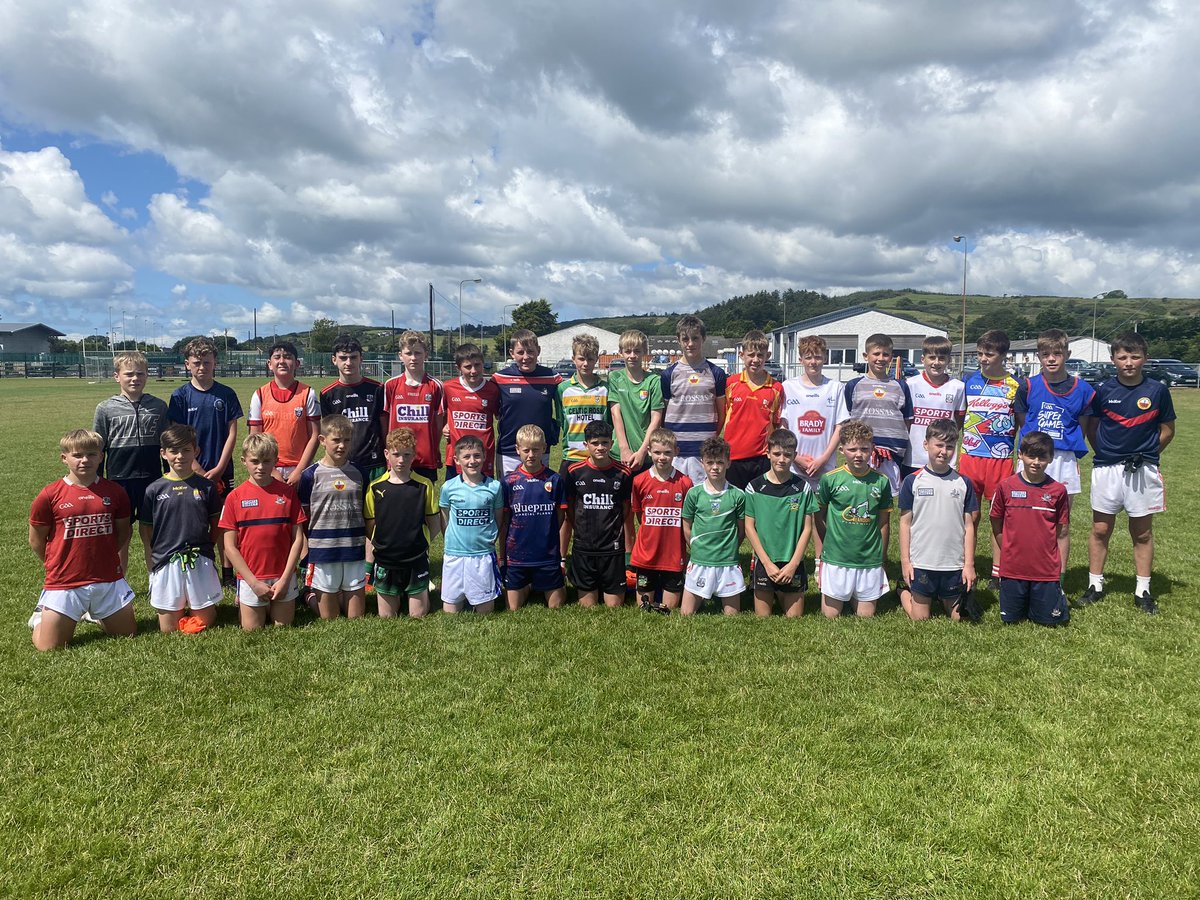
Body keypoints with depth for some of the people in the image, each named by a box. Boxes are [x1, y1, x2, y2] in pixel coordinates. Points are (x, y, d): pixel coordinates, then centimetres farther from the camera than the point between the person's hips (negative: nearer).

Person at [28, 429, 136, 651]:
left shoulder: (115, 491, 0)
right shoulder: (49, 495, -7)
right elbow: (36, 541, 3)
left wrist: (101, 557, 8)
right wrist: (58, 566, 9)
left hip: (109, 581, 2)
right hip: (64, 583, -2)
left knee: (128, 634, 10)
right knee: (49, 648, 2)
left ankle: (94, 614, 39)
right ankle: (41, 617, 35)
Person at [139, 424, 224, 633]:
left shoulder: (206, 486, 1)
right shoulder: (155, 489, -1)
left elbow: (216, 524, 9)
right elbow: (145, 527, 5)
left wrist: (206, 547, 4)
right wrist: (151, 559, 2)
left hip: (200, 562, 0)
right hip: (166, 562, 0)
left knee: (206, 623, 8)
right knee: (168, 630, 6)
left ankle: (195, 607, 38)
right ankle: (180, 607, 35)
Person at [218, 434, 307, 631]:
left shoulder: (288, 492, -3)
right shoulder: (235, 497, -5)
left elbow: (298, 538, -3)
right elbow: (230, 546, -5)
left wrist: (285, 579, -9)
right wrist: (253, 582, -10)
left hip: (283, 578, 1)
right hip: (250, 579, -1)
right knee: (252, 629, 9)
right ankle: (241, 602, 36)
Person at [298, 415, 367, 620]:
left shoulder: (358, 473, 6)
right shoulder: (310, 475, -3)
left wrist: (370, 552, 6)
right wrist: (305, 557, 0)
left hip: (354, 551, 2)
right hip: (322, 552, -2)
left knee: (357, 618, 7)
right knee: (329, 620, 7)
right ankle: (311, 595, 34)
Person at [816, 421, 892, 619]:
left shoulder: (881, 481, 1)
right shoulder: (830, 478, -5)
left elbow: (883, 522, 9)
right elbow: (819, 516, 4)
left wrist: (883, 557, 12)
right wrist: (820, 553, 3)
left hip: (870, 559, 2)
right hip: (836, 557, -2)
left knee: (866, 615, 8)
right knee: (831, 615, 4)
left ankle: (853, 598, 34)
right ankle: (841, 596, 31)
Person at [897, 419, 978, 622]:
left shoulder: (963, 483, 2)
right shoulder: (913, 481, -3)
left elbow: (969, 525, 3)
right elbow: (905, 523, 0)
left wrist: (969, 564, -1)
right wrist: (905, 561, -3)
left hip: (954, 565, 2)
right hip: (921, 563, -2)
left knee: (957, 618, 11)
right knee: (920, 619, 7)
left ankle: (943, 597, 39)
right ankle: (904, 592, 33)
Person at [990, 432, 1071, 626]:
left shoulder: (1058, 490, -2)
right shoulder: (1006, 486, -3)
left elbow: (1061, 533, 2)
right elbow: (997, 528, 7)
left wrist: (1060, 571, 1)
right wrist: (1011, 551, 6)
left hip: (1047, 571, 0)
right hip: (1012, 569, 1)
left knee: (1049, 620, 3)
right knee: (1010, 620, 6)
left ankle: (1057, 593, 32)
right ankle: (1025, 600, 36)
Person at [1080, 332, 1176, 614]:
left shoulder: (1157, 391, -2)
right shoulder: (1104, 391, -1)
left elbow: (1167, 431, 7)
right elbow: (1091, 428, 8)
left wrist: (1146, 454, 4)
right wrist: (1105, 453, 2)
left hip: (1143, 471, 0)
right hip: (1106, 469, 0)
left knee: (1142, 532, 8)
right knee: (1100, 530, 6)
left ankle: (1143, 591, 17)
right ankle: (1095, 585, 16)